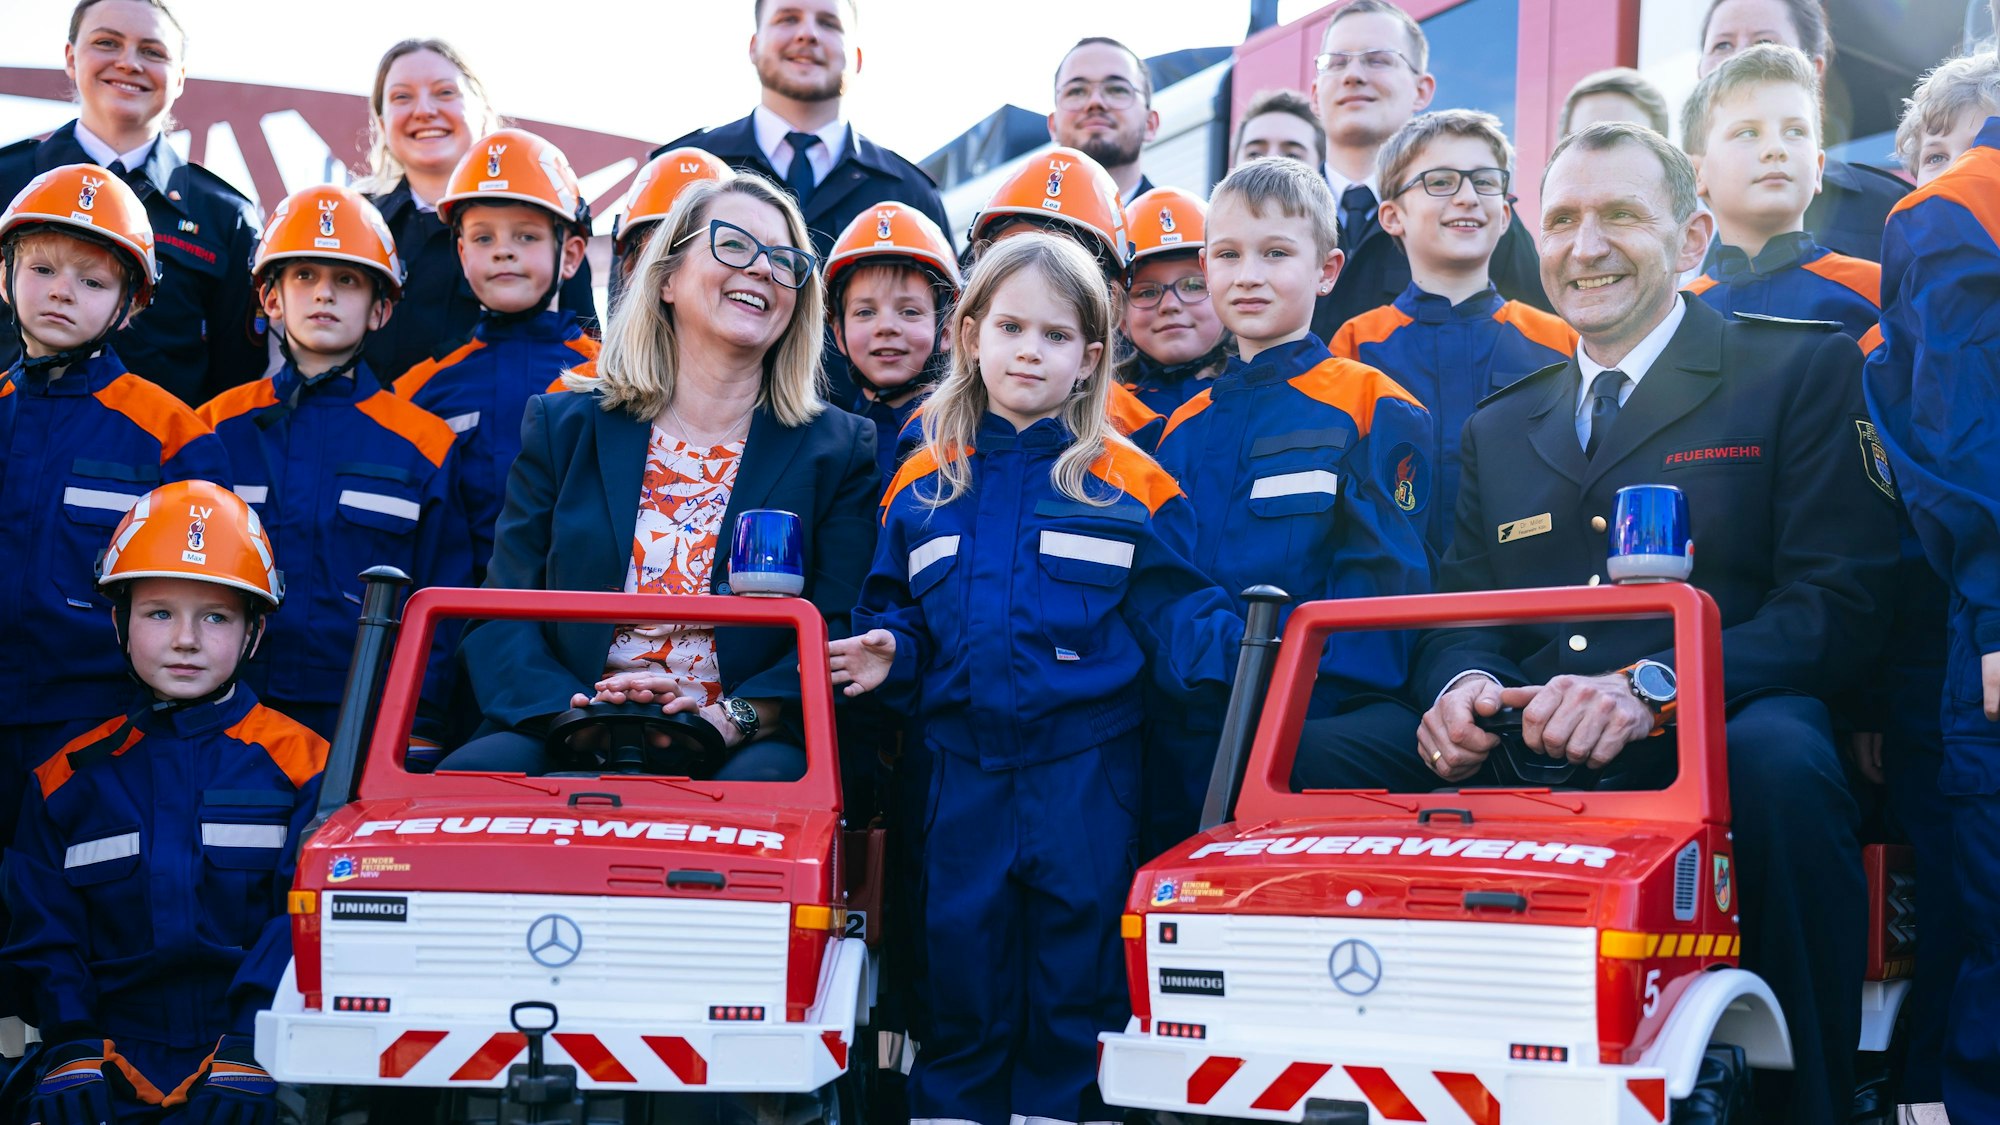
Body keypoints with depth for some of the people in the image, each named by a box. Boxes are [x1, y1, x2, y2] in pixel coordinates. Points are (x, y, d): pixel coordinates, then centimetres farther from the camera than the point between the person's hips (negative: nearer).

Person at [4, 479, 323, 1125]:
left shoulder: (297, 763, 5)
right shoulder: (71, 775, 14)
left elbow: (305, 923, -4)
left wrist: (250, 1052, -15)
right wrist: (70, 1050, -5)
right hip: (118, 1066, 2)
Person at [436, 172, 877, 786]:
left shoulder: (839, 450, 11)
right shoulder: (562, 428, 14)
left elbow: (842, 635, 0)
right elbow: (500, 618, 5)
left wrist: (733, 718, -19)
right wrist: (573, 713, -17)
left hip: (745, 749, -1)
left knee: (767, 782, -36)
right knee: (475, 771, -30)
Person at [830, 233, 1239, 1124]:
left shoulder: (1130, 484, 2)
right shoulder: (923, 483, 9)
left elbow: (1175, 616, -1)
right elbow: (895, 617, 14)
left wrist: (1242, 646, -19)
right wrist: (887, 657, -7)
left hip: (1085, 774, -2)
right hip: (963, 772, 2)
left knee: (1075, 991, 6)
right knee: (960, 986, 9)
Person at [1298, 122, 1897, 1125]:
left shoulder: (1803, 373, 8)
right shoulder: (1496, 430, 24)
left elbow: (1837, 607, -4)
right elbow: (1456, 616, 18)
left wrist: (1649, 687, -22)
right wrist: (1462, 688, -9)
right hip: (1518, 755, 4)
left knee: (1779, 763, -39)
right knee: (1305, 757, -19)